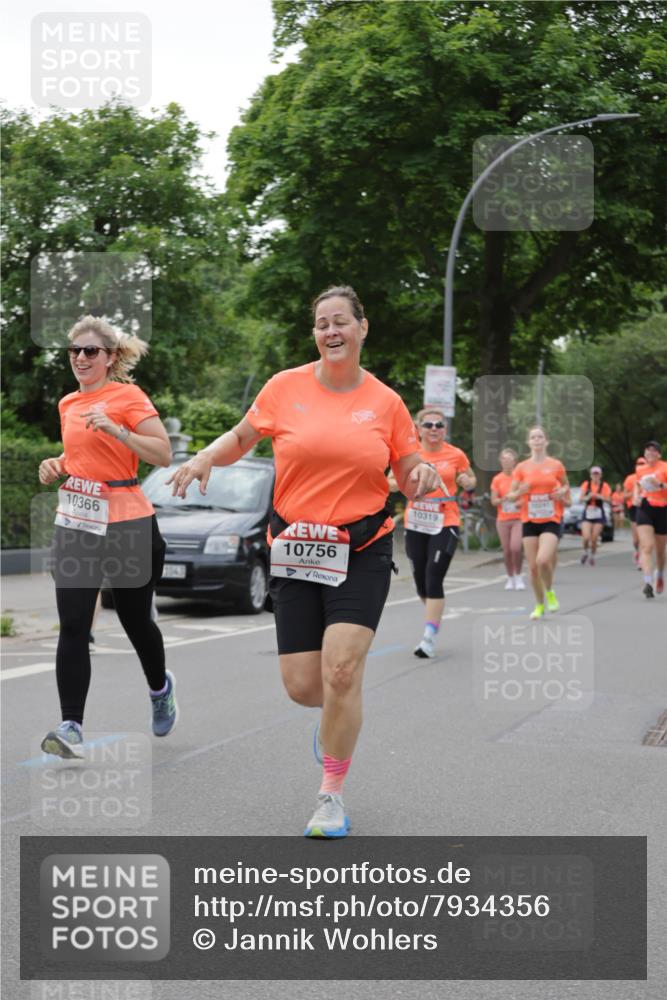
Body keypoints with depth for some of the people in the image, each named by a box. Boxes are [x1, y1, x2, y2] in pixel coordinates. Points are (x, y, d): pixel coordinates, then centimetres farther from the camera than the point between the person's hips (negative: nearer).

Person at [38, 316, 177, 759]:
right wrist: (57, 465, 6)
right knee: (73, 626, -8)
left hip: (128, 525, -5)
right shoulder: (68, 404, 10)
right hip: (76, 523, 5)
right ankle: (71, 727, -9)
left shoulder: (128, 396, -9)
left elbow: (164, 454, -17)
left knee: (135, 620, 12)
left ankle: (160, 688, 41)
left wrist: (113, 428, -25)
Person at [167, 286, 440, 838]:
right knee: (301, 686, 0)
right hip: (295, 553, 1)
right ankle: (338, 716, 39)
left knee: (341, 671, -14)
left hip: (362, 552, -1)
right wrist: (206, 457, -4)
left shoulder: (386, 402, 2)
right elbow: (240, 439, 15)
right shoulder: (285, 387, 1)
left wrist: (424, 477, -13)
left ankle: (332, 796, 5)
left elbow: (409, 477, 10)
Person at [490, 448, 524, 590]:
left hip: (519, 519, -2)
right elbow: (493, 501, 3)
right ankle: (510, 578, 21)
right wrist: (504, 499, -16)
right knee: (507, 551, 4)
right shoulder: (497, 479, 4)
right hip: (503, 520, 2)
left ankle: (518, 576, 3)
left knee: (516, 548, -16)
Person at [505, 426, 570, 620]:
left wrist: (563, 492, -3)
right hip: (529, 522, 2)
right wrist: (520, 491, -14)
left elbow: (565, 485, 19)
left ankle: (549, 591, 7)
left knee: (543, 560, -23)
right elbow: (511, 496, 7)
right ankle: (540, 605, 21)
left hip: (551, 521, -2)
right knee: (533, 566, 2)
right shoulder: (522, 467, 2)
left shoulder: (556, 465, 0)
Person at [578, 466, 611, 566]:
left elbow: (608, 498, -9)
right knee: (586, 537, -14)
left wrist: (599, 496, -25)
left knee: (594, 539, -2)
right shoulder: (586, 484, 2)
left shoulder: (604, 485, 0)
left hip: (599, 514, 0)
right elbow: (581, 498, -1)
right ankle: (585, 552, 16)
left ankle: (592, 556, 22)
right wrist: (587, 497, -20)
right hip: (587, 514, 0)